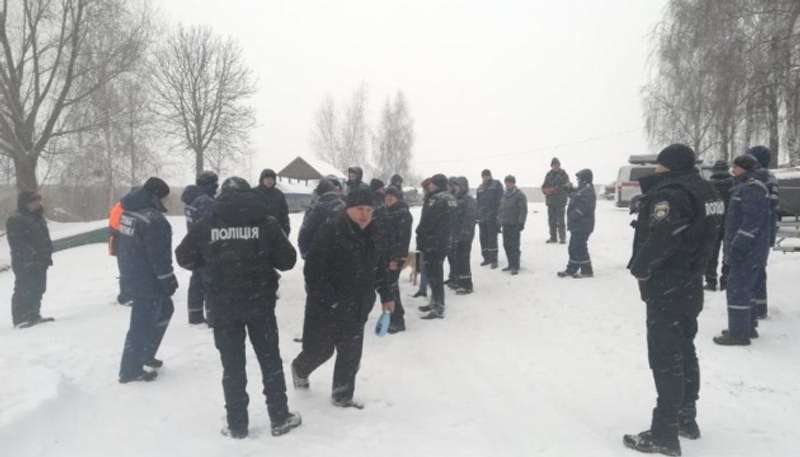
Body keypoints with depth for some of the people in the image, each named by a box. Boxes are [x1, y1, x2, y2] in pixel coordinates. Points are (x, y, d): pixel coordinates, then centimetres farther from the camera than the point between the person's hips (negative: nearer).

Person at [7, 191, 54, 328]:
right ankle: (19, 319, -1)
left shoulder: (38, 218, 18)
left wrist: (47, 255, 16)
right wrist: (32, 255, -24)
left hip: (39, 263, 9)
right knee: (24, 290, -7)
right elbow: (18, 243, -18)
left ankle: (33, 315, 24)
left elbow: (45, 239, 23)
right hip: (25, 264, -9)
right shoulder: (15, 220, -11)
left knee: (37, 289, 14)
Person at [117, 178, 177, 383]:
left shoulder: (128, 211, 7)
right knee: (143, 321, 1)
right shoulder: (154, 220, -23)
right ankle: (131, 370, 12)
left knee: (163, 309, 22)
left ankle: (145, 355, 31)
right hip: (147, 279, -10)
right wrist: (168, 279, -11)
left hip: (130, 272, 10)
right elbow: (159, 256, -21)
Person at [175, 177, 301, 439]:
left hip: (222, 304, 1)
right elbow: (287, 260, -4)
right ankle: (279, 419, 22)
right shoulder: (266, 222, -7)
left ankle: (237, 425, 20)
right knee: (270, 360, 13)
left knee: (233, 365, 12)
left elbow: (184, 258, 4)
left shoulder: (206, 225, -5)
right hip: (260, 301, 0)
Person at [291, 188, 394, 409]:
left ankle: (342, 395, 28)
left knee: (351, 353, 10)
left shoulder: (371, 235, 5)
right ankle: (300, 369, 42)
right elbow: (313, 269, -21)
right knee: (320, 349, 9)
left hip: (356, 308, 6)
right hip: (326, 307, -6)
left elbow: (378, 268, 18)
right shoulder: (331, 231, -18)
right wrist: (329, 299, -23)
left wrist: (385, 295, 18)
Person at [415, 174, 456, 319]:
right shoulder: (450, 198, 11)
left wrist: (420, 240, -5)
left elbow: (426, 223, -18)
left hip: (432, 243, -10)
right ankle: (435, 303, 31)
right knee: (436, 274, 19)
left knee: (434, 275, -5)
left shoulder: (437, 199, -19)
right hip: (445, 241, 10)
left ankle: (438, 309, -2)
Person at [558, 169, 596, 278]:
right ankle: (571, 269, 25)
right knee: (573, 247, 16)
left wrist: (572, 216, -18)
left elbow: (582, 208, -25)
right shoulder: (582, 190, 16)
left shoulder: (587, 191, -18)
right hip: (578, 225, 11)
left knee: (580, 248, -6)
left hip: (582, 226, -11)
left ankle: (587, 271, 2)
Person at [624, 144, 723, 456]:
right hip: (690, 286, 10)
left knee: (666, 360, -4)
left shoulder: (670, 194, -20)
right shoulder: (702, 190, 11)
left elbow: (660, 240, -30)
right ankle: (686, 418, 33)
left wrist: (639, 268, -15)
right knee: (684, 352, 19)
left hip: (666, 290, -10)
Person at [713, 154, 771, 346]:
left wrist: (738, 247, -24)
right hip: (749, 250, 11)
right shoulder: (746, 186, 17)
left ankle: (738, 333, -2)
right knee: (746, 289, 18)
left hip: (747, 251, -11)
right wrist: (733, 247, 23)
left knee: (737, 290, -7)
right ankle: (748, 327, 28)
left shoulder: (753, 188, -16)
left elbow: (752, 222, -24)